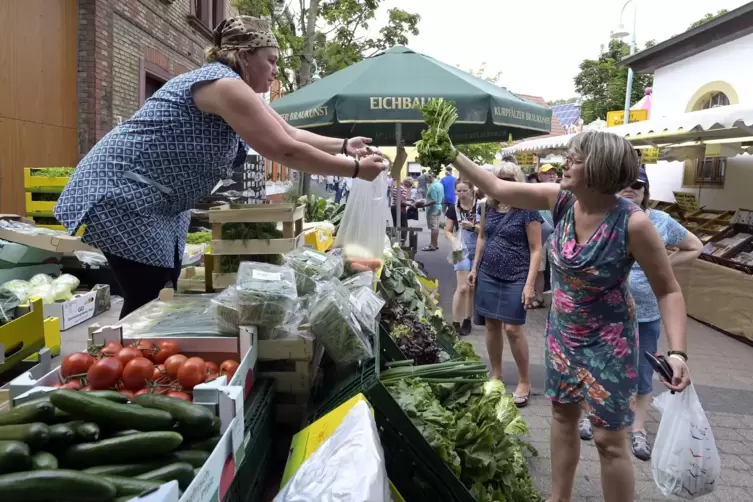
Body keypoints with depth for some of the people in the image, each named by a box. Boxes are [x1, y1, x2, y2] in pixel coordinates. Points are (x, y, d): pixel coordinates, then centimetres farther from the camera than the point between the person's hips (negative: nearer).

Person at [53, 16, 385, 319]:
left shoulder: (237, 91, 11)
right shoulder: (224, 84, -21)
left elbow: (290, 135, 16)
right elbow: (284, 151, -25)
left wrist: (343, 146, 7)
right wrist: (354, 169, -17)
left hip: (155, 202, 11)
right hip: (122, 193, -11)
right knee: (147, 306, -8)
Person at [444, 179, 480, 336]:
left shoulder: (481, 207, -5)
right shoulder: (453, 209, -2)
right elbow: (448, 231, 4)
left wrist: (472, 226, -20)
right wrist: (454, 241, -15)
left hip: (479, 251, 1)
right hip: (462, 251, -1)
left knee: (473, 287, 10)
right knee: (462, 287, -10)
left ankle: (467, 320, 24)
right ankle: (455, 323, -1)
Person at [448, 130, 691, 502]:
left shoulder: (632, 222, -25)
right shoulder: (560, 200, -10)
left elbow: (668, 290, -17)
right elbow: (497, 188, -3)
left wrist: (677, 351, -27)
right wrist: (455, 157, -8)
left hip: (606, 342, -6)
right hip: (561, 334, 6)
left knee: (609, 439, 2)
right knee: (563, 416, 20)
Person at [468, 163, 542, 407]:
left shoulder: (527, 210, -10)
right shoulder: (488, 207, 5)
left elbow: (536, 249, -10)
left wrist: (529, 284, -15)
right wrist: (474, 268, 14)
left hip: (515, 278, -5)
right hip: (488, 275, 5)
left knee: (512, 329, -6)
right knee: (491, 325, 10)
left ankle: (524, 382, 11)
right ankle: (496, 375, 26)